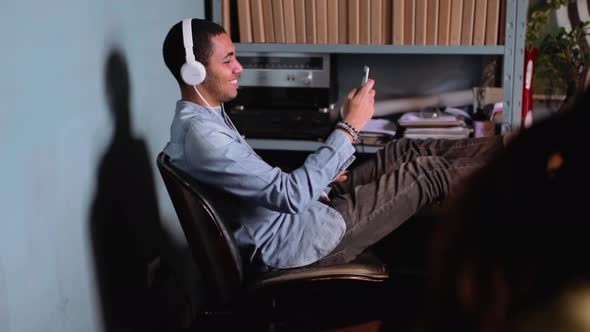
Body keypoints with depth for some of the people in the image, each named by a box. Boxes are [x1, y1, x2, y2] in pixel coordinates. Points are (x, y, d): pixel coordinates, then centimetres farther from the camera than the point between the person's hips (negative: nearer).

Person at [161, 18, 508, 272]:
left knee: (404, 150, 9)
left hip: (301, 210, 9)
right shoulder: (200, 134, -27)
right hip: (296, 238, -9)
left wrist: (318, 176, 8)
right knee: (425, 171, -3)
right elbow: (291, 195, -31)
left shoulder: (205, 117, 6)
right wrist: (350, 126, -26)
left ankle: (488, 149, 24)